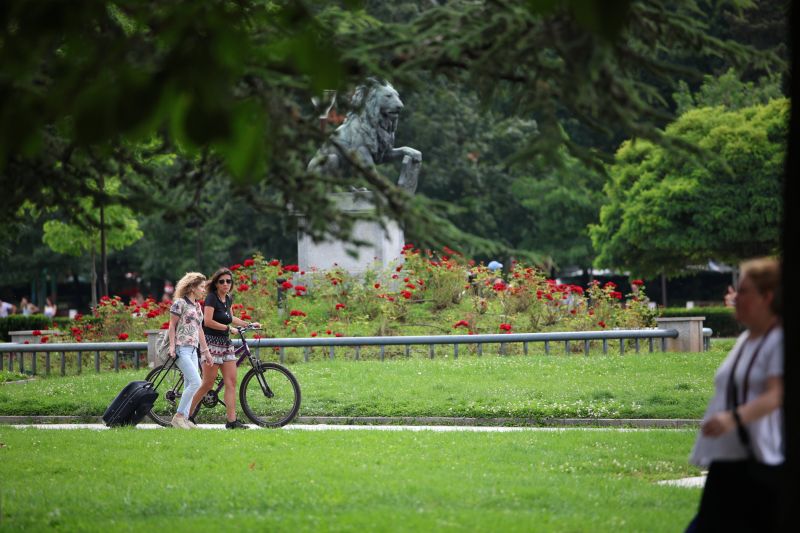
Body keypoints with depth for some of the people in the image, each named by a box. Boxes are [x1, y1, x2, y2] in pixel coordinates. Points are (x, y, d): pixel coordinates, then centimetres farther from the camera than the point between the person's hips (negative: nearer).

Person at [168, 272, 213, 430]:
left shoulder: (197, 305, 17)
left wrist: (206, 350, 22)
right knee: (196, 382, -16)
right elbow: (172, 325, -7)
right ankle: (178, 416, -10)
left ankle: (184, 418, 9)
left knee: (189, 385, 6)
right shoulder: (180, 303, -7)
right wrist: (172, 346, -14)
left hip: (193, 350, 9)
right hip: (181, 349, -9)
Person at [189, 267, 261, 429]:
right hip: (212, 342, -8)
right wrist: (229, 328, -14)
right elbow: (208, 321, -20)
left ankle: (231, 420, -3)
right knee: (208, 383, -6)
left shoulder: (228, 299, 13)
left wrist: (249, 324, 26)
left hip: (226, 343, 8)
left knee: (231, 382, -1)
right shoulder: (212, 298, -11)